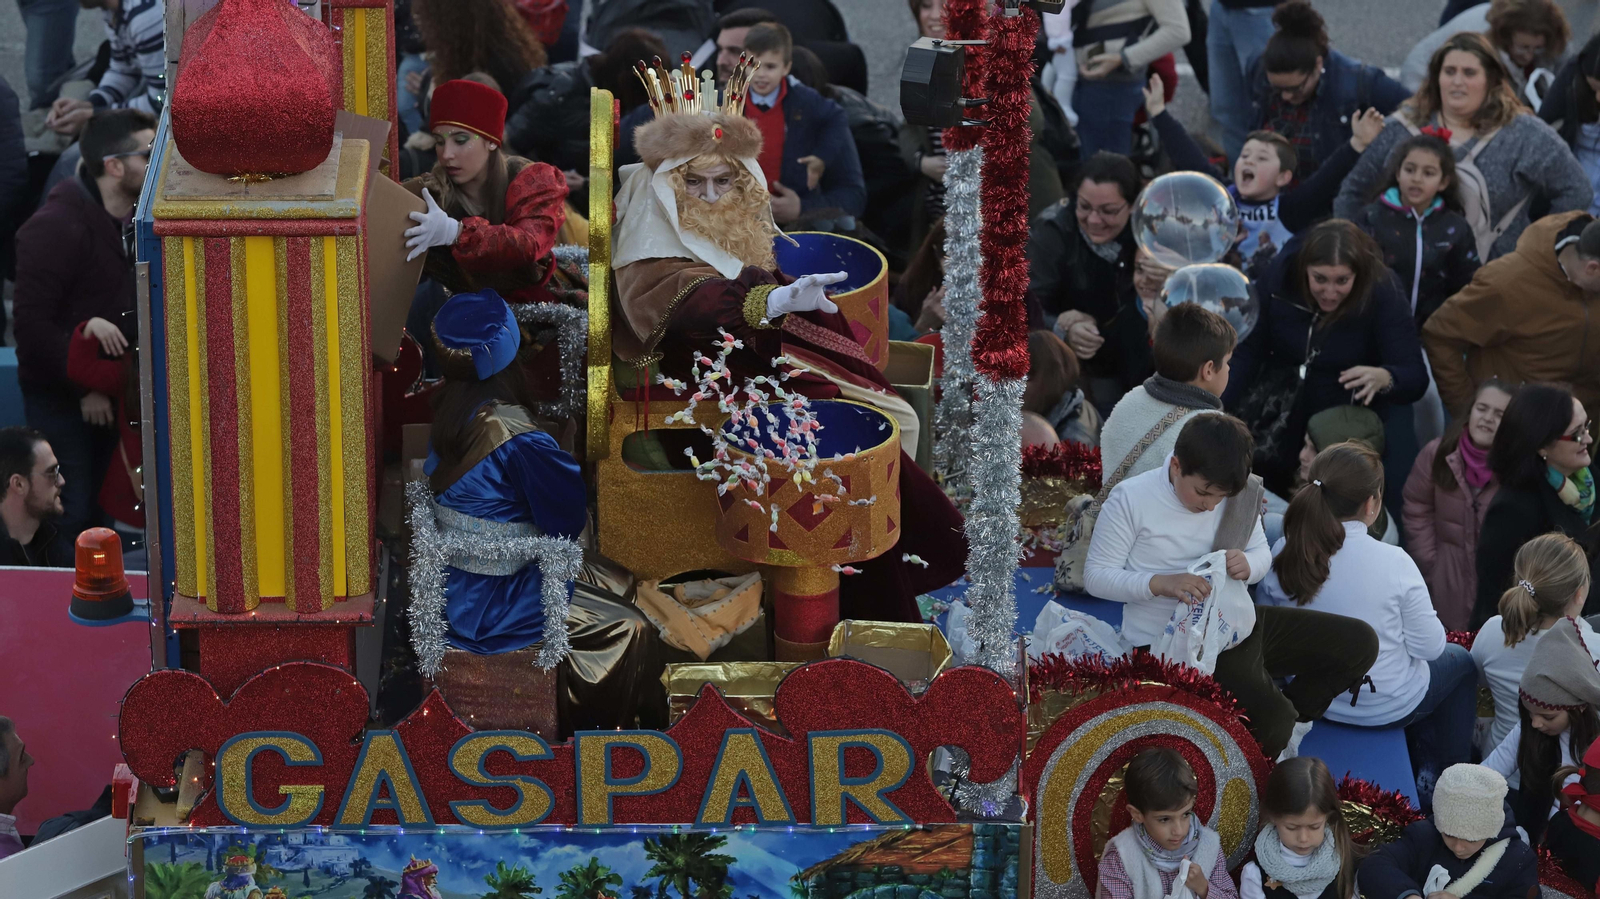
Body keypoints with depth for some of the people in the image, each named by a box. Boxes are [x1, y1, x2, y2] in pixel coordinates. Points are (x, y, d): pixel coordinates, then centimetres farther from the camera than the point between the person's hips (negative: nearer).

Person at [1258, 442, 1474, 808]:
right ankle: (1438, 779, 38)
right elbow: (1429, 645, -18)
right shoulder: (1392, 562, -29)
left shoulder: (1285, 553, -17)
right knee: (1460, 662, 29)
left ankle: (1421, 770, 47)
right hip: (1385, 707, -5)